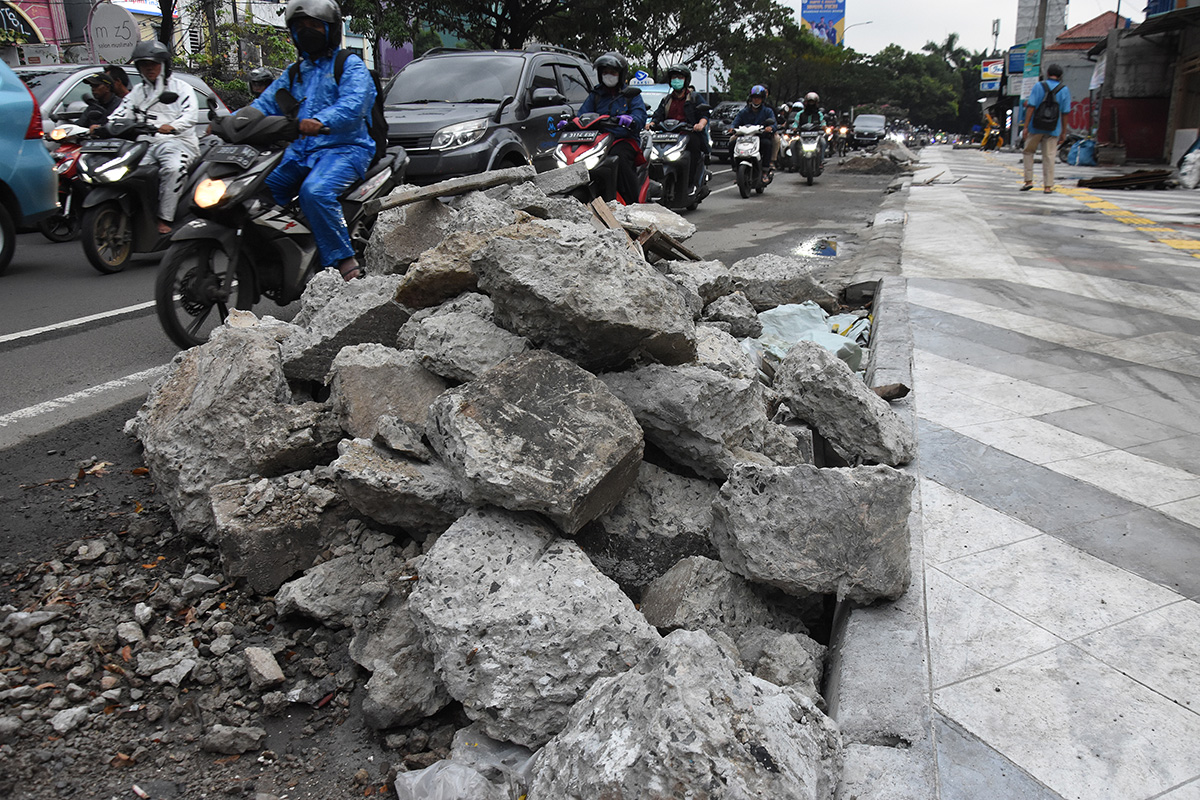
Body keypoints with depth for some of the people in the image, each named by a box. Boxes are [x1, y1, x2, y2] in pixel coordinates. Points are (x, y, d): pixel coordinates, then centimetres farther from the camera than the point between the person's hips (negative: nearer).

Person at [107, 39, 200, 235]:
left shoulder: (181, 88, 12)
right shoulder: (137, 93, 25)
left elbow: (190, 116, -8)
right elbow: (119, 116, 12)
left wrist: (172, 126, -30)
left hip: (177, 141, -4)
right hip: (146, 144, 4)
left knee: (173, 168, -37)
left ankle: (164, 218, -32)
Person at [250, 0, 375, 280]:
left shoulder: (350, 65, 2)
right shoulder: (293, 73, 24)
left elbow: (353, 105, -18)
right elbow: (265, 104, 15)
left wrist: (321, 121, -39)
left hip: (344, 148, -7)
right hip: (299, 151, 7)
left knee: (315, 191, -35)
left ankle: (343, 258, -28)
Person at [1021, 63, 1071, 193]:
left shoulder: (1039, 86, -3)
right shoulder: (1064, 90, 2)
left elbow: (1031, 107, -9)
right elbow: (1066, 112, 2)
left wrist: (1026, 126, -7)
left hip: (1036, 126, -1)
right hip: (1053, 129, 1)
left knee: (1028, 152, 14)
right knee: (1049, 156, 4)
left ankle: (1028, 180, 5)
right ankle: (1048, 186, 3)